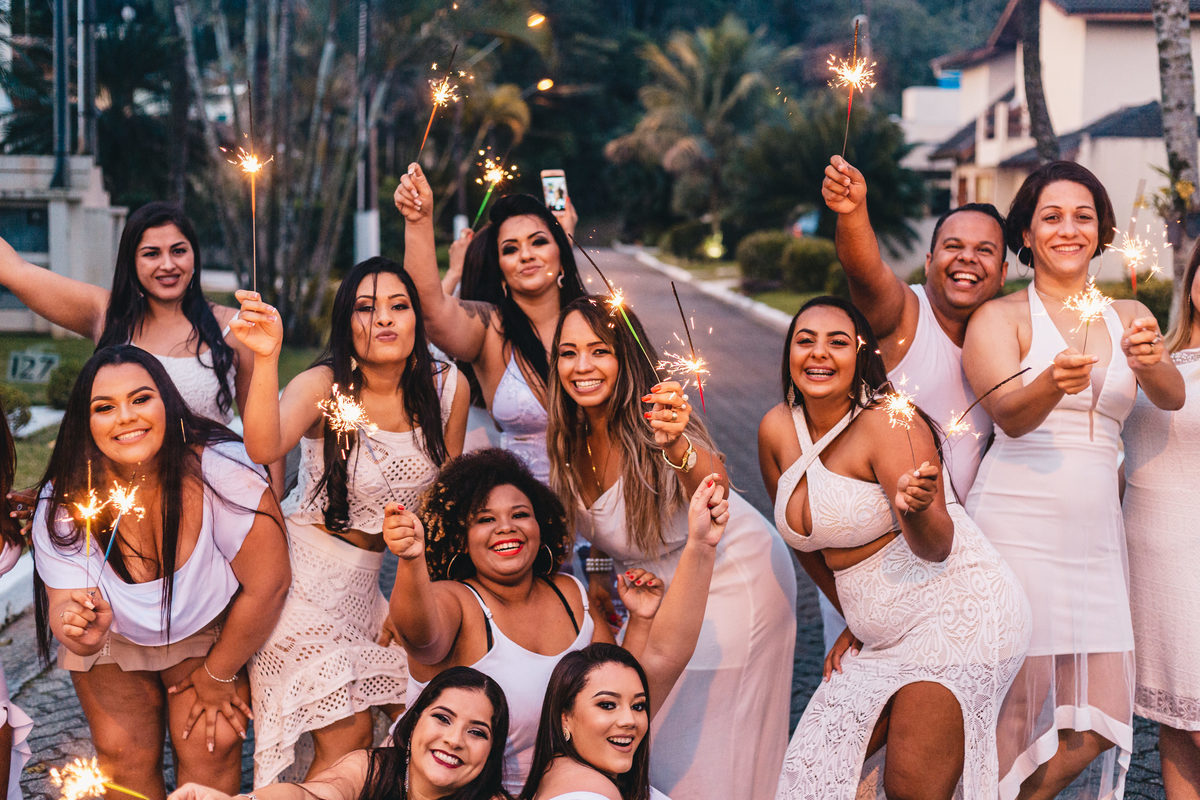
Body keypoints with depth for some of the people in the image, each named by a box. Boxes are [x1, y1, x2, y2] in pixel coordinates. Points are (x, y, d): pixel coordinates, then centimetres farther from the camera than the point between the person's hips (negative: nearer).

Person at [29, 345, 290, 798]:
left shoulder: (221, 470, -36)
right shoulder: (63, 502, -27)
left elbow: (268, 584, -26)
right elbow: (64, 603, -19)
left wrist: (218, 675, -12)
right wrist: (80, 632, -46)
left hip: (211, 629, -1)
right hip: (113, 635, 2)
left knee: (210, 748, -11)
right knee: (124, 753, -3)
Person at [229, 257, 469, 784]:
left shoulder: (447, 387, -4)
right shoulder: (323, 385, -17)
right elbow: (264, 448, -37)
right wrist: (266, 357, -49)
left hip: (371, 573, 5)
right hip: (305, 562, -5)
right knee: (346, 736, -8)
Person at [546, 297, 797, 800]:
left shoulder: (651, 423, -29)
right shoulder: (572, 439, -9)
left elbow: (713, 487, -50)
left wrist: (677, 447, -68)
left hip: (733, 577, -6)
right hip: (658, 587, 6)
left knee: (703, 755, 1)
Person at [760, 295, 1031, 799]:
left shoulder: (886, 422, -17)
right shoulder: (778, 429, 2)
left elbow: (936, 547, -23)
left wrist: (917, 509, -45)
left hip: (955, 612, -8)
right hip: (885, 636, 8)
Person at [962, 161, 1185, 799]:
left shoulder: (1130, 317, 14)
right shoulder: (999, 317, 1)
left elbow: (1172, 398, -5)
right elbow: (1008, 415, -16)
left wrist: (1152, 364, -28)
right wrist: (1052, 382, -38)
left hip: (1095, 537, 5)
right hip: (1015, 527, -4)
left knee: (1093, 726, 2)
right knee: (1011, 709, -8)